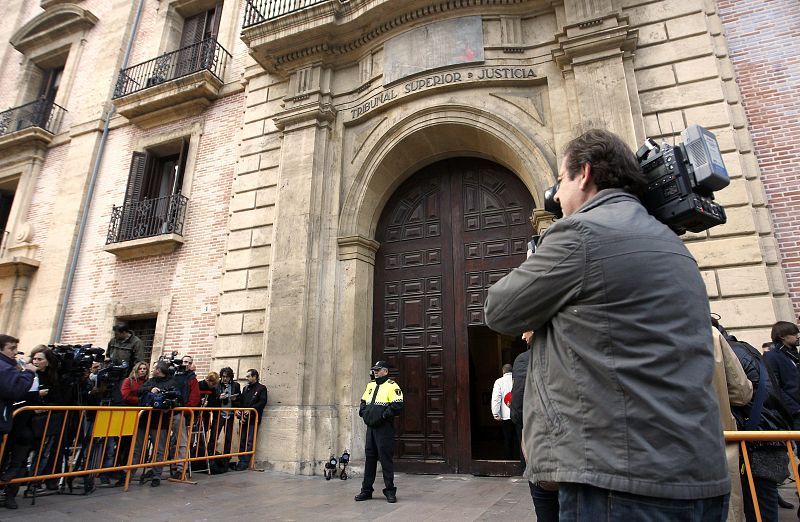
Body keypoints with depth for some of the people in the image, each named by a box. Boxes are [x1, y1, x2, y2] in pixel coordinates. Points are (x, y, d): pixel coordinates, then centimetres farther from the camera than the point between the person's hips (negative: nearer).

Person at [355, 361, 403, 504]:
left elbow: (397, 406, -19)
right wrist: (364, 412, 7)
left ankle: (390, 491, 10)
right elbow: (363, 402, 25)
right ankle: (366, 490, 22)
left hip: (384, 428, -7)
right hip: (370, 427, 7)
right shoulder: (370, 385, 15)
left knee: (385, 458, -2)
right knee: (369, 458, 13)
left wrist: (383, 415, -19)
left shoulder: (392, 386, -9)